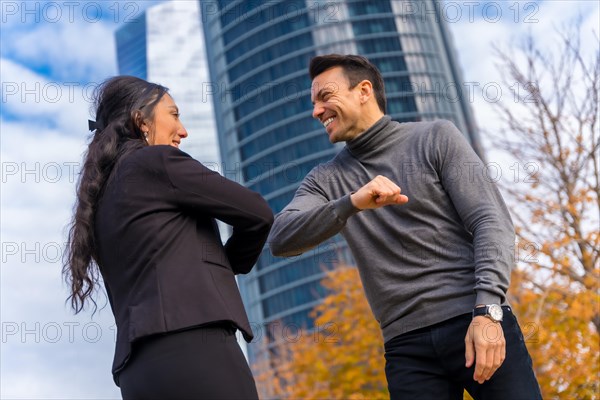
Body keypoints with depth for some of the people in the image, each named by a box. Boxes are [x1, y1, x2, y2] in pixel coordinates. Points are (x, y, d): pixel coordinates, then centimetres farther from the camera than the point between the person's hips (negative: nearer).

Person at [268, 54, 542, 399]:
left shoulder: (436, 138, 5)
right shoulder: (327, 181, 11)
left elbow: (492, 222, -2)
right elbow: (280, 240, -4)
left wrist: (487, 309, -15)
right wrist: (351, 203, -19)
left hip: (479, 323, -2)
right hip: (407, 346, 2)